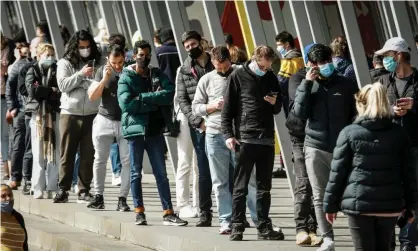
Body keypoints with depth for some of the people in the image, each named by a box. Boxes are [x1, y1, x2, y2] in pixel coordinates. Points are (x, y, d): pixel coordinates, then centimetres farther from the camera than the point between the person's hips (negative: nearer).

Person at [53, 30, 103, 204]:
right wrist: (81, 74, -13)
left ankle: (84, 191, 11)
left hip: (92, 114, 1)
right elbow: (63, 85, -6)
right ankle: (63, 190, 8)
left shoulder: (99, 62, 6)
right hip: (70, 114, -1)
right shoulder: (65, 63, 4)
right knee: (67, 154, 3)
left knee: (88, 155, 4)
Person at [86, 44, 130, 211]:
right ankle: (98, 196, 13)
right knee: (100, 160, 5)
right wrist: (104, 79, -12)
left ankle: (122, 198, 2)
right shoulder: (103, 71, 2)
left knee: (127, 161, -3)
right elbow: (92, 96, -1)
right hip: (105, 121, 1)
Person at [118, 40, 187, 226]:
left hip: (155, 129, 3)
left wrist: (143, 97, -13)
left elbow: (169, 93, -7)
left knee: (161, 173, 3)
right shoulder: (126, 78, 0)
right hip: (135, 129, -3)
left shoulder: (157, 75, 11)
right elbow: (126, 103, -15)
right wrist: (154, 102, -11)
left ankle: (168, 213, 3)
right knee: (136, 173, 5)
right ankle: (139, 211, 13)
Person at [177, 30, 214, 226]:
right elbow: (182, 101, 3)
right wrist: (198, 121, -10)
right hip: (199, 127, 0)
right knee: (204, 171, 2)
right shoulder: (184, 71, 8)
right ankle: (205, 213, 7)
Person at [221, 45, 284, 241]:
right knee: (240, 187, 0)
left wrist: (275, 103, -4)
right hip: (245, 139, -4)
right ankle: (237, 227, 5)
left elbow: (278, 108, 20)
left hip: (267, 139, 4)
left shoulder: (271, 78, 11)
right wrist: (228, 134, -10)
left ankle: (264, 228, 15)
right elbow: (228, 108, -2)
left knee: (264, 187, 9)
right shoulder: (237, 76, -1)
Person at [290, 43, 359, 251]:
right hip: (315, 148, 1)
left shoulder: (347, 85, 5)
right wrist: (307, 83, -10)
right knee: (320, 196, 0)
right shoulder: (308, 86, 8)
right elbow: (298, 113, -6)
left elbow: (358, 116, 8)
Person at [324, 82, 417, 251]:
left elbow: (338, 172, -3)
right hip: (390, 205, 3)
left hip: (358, 203, -3)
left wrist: (330, 204, 5)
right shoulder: (399, 133, 4)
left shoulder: (349, 133, -3)